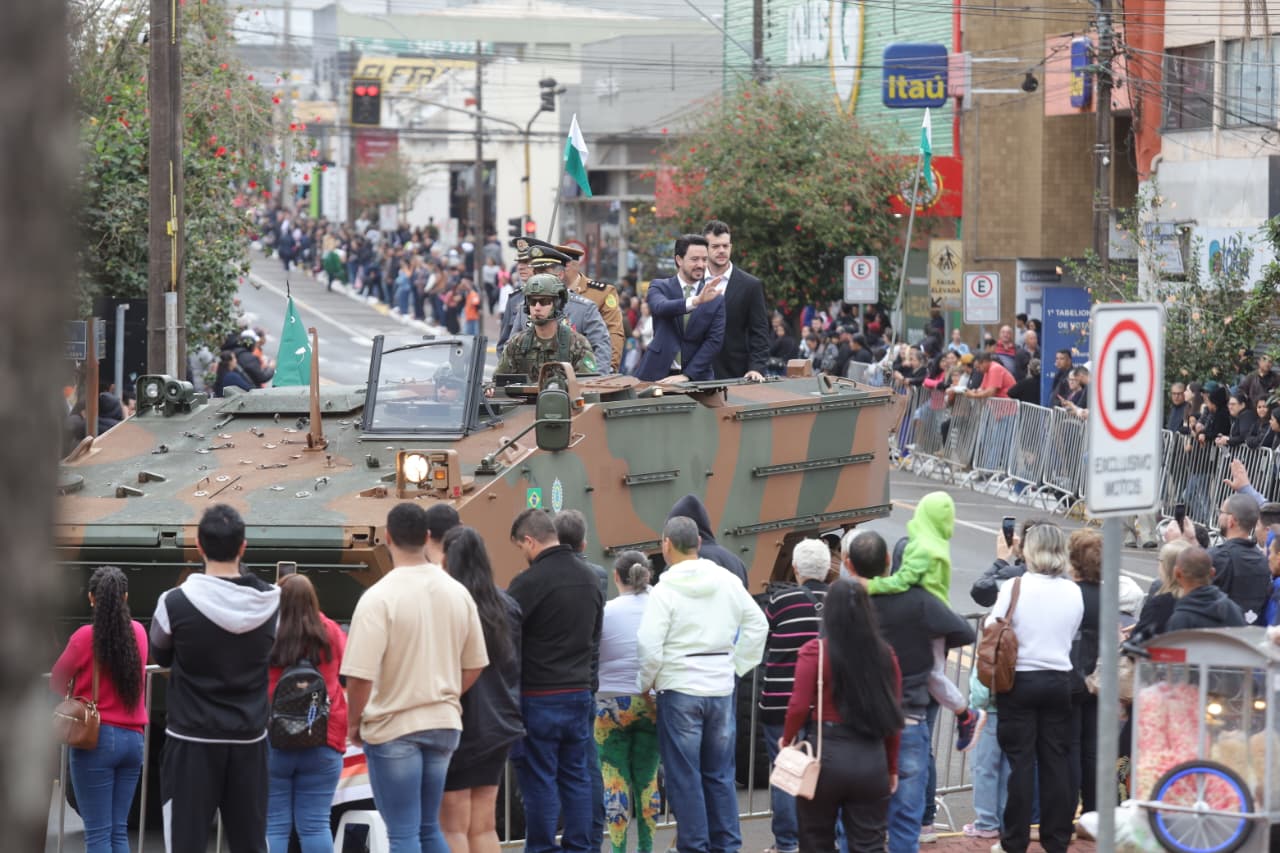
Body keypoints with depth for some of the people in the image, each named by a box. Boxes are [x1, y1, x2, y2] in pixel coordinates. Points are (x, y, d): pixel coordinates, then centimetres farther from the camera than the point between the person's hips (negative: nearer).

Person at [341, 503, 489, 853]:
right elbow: (474, 666, 10)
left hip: (394, 728, -6)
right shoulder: (458, 593, 3)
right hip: (444, 725, 6)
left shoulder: (379, 598, -16)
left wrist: (353, 723, -4)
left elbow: (360, 676, -19)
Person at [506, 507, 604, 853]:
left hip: (540, 697, -7)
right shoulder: (589, 579, 9)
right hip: (580, 692, 7)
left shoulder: (530, 581, -16)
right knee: (577, 776, 11)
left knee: (539, 779, 0)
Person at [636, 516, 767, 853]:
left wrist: (646, 684, 0)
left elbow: (648, 645, -15)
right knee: (720, 774, 13)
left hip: (679, 689, -5)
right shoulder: (728, 582, 3)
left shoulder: (665, 590, -11)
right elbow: (757, 625, 10)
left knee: (684, 777, 3)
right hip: (721, 686, 5)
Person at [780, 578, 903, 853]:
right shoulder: (885, 655, 0)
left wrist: (787, 739, 8)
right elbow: (893, 715, 5)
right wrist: (892, 767, 16)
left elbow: (799, 707, -12)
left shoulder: (815, 652, -9)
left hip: (825, 755, -2)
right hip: (872, 759, 2)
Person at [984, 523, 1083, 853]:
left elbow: (991, 629, -6)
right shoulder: (1073, 592, 0)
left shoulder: (1014, 587, -12)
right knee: (1056, 761, 8)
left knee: (1020, 761, 2)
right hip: (1059, 681, 3)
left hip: (1020, 680, -3)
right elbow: (1072, 635, 8)